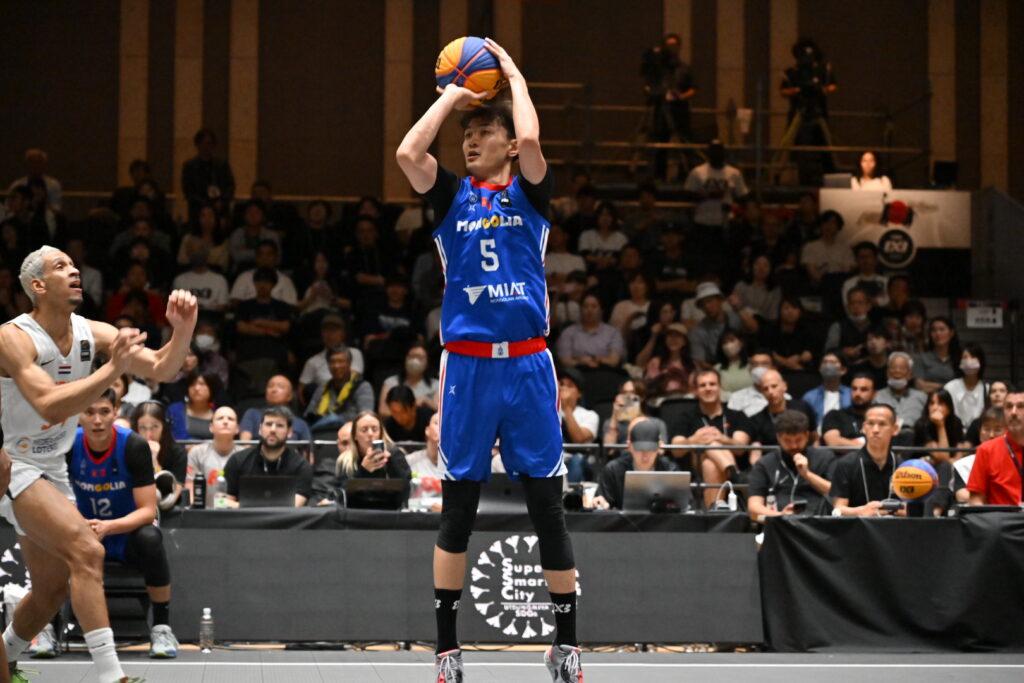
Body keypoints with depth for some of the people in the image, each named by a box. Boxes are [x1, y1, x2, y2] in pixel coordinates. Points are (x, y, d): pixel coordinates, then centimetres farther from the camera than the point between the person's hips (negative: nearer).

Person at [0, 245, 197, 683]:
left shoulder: (91, 333, -1)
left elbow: (161, 369, -5)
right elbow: (49, 405, -32)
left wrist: (182, 331, -24)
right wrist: (113, 368, -39)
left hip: (51, 470, 8)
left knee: (53, 590, 13)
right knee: (87, 551, -24)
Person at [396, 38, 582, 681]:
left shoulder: (529, 192, 7)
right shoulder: (452, 195, 10)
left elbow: (530, 139, -14)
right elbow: (408, 153, -9)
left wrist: (513, 72, 1)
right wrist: (451, 96, 2)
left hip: (527, 363, -1)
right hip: (467, 364, 1)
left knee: (548, 505, 1)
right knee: (458, 509, 4)